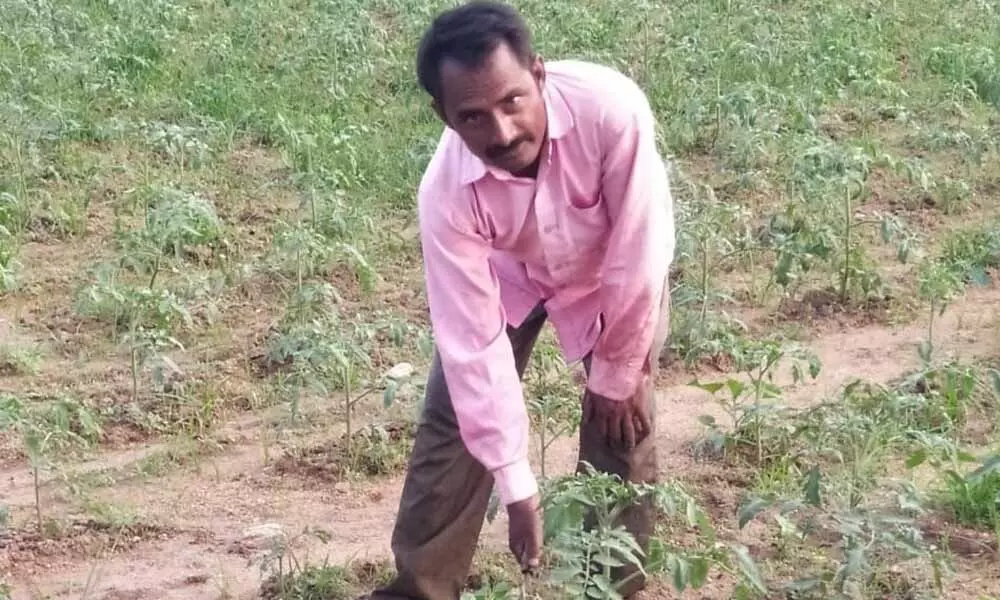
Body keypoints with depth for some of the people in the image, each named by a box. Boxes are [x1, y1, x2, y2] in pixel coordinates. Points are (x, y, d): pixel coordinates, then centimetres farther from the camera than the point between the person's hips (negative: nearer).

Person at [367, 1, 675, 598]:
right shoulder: (447, 193, -36)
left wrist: (617, 375, -18)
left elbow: (638, 254, -30)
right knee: (455, 419, -1)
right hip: (507, 276, 1)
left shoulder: (611, 109, -43)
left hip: (616, 272, -1)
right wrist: (517, 486, -29)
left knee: (621, 427, -5)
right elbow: (475, 344, -31)